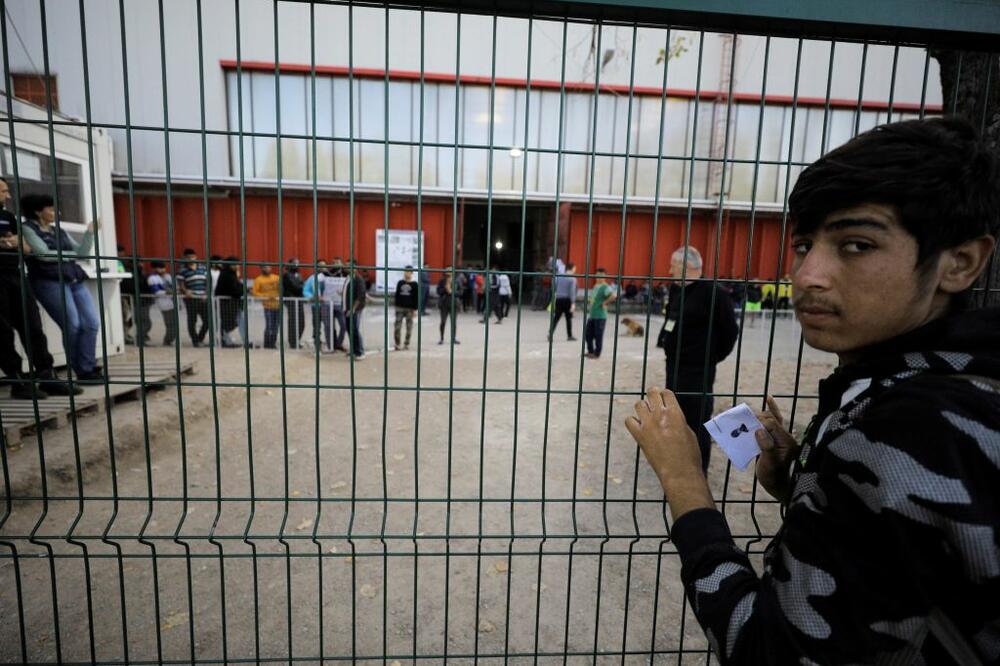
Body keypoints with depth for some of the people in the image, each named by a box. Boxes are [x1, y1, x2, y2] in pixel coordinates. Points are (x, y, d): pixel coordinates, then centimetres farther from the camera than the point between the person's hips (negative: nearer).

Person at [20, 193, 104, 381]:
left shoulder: (59, 231, 22)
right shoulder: (27, 228, 4)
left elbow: (82, 252, 14)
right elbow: (44, 254, -7)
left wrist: (90, 232, 6)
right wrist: (72, 255, 5)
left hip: (74, 280, 6)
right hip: (49, 281, -6)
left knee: (92, 322, -8)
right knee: (73, 325, -14)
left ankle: (88, 369, -6)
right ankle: (82, 371, -3)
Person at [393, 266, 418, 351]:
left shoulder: (415, 285, 1)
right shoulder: (400, 283, 9)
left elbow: (416, 298, -1)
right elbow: (396, 295, 13)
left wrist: (415, 309, -6)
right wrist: (395, 305, 8)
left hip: (410, 309, -2)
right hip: (400, 308, 2)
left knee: (409, 327, 4)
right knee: (397, 326, -4)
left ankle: (407, 344, 15)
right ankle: (397, 344, 4)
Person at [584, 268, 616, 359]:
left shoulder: (605, 287, -13)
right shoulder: (595, 286, 13)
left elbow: (614, 295, -31)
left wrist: (605, 303, -21)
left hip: (600, 316, -8)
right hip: (591, 315, 8)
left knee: (598, 336, 2)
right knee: (588, 335, 12)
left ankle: (597, 354, 13)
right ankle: (590, 351, 27)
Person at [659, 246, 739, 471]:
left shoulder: (713, 292, -16)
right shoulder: (675, 289, 8)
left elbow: (730, 330, -11)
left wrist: (711, 358, -2)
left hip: (698, 371, -8)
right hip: (674, 366, 9)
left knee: (697, 423, -1)